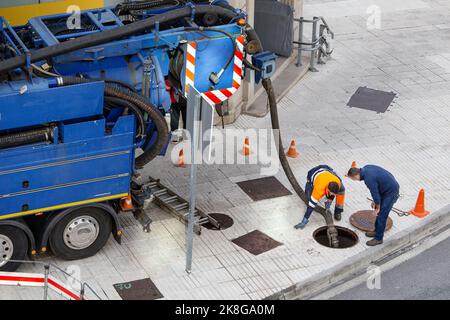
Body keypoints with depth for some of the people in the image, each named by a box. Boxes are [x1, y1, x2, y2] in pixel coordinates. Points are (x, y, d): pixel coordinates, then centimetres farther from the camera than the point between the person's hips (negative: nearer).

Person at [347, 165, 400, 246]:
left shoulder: (368, 179, -31)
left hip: (391, 192, -9)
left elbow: (375, 193, -19)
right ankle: (377, 231, 35)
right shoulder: (365, 168, -2)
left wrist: (377, 207, -2)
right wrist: (374, 201, 14)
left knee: (381, 215, 0)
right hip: (388, 187, 9)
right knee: (380, 212, 20)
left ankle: (378, 238, 12)